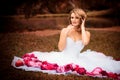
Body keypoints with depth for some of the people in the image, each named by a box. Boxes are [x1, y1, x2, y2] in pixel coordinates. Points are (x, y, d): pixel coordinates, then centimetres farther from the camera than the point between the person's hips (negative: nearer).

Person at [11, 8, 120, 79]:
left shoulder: (86, 33, 0)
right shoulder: (65, 30, -3)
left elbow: (85, 42, -26)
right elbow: (60, 48, -12)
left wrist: (82, 27, -14)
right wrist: (66, 32, -17)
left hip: (77, 60, 0)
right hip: (63, 58, 0)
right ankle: (24, 61, -12)